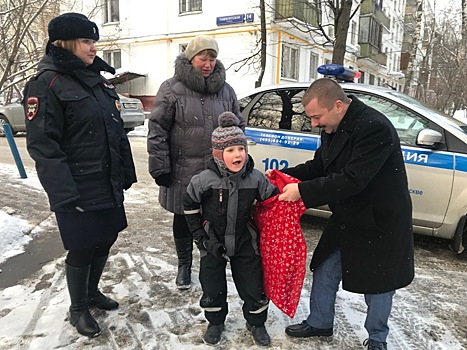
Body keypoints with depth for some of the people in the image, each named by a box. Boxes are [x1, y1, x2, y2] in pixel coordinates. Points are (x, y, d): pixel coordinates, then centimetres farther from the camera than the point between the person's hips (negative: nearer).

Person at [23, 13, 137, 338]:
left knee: (106, 239, 16)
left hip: (109, 185, 7)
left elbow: (118, 132, 15)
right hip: (79, 190, -7)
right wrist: (65, 194, -22)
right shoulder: (46, 84, -11)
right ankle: (78, 308, 29)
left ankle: (92, 291, 41)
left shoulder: (99, 80, 12)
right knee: (82, 248, 6)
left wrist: (126, 172, 14)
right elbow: (42, 144, -17)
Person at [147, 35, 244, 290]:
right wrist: (160, 168, -10)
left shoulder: (226, 90, 7)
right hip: (183, 171, -2)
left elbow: (238, 127, 14)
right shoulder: (172, 89, -5)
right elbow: (157, 130, -7)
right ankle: (184, 264, 34)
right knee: (183, 219, 13)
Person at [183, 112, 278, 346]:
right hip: (213, 245, -1)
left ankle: (256, 323, 37)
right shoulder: (205, 179, -17)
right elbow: (190, 206, -4)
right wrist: (200, 236, -4)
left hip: (245, 243, 1)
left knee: (253, 287, 10)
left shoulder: (256, 178, -13)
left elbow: (272, 201, 2)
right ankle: (215, 322, 40)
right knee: (212, 288, 13)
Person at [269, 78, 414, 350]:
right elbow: (319, 166, 8)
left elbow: (352, 180, -32)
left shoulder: (375, 128, -28)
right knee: (324, 272, 15)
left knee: (378, 283, 12)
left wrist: (303, 191, -29)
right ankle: (319, 323, 37)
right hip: (346, 220, 7)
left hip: (380, 223, -7)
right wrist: (283, 175, -6)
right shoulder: (334, 129, -1)